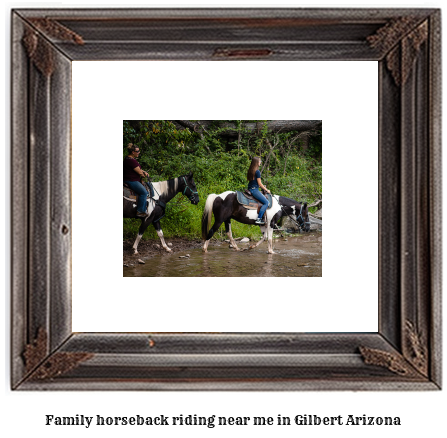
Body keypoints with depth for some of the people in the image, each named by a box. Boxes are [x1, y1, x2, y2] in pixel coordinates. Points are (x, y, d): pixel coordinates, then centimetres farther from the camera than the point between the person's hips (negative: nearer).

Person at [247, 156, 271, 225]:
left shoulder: (251, 170, 13)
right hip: (254, 190, -10)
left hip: (250, 189, 10)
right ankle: (258, 219, -18)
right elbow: (259, 183, -12)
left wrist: (262, 186, 20)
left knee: (264, 198, 20)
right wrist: (266, 190, 1)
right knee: (266, 202, -10)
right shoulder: (257, 171, -14)